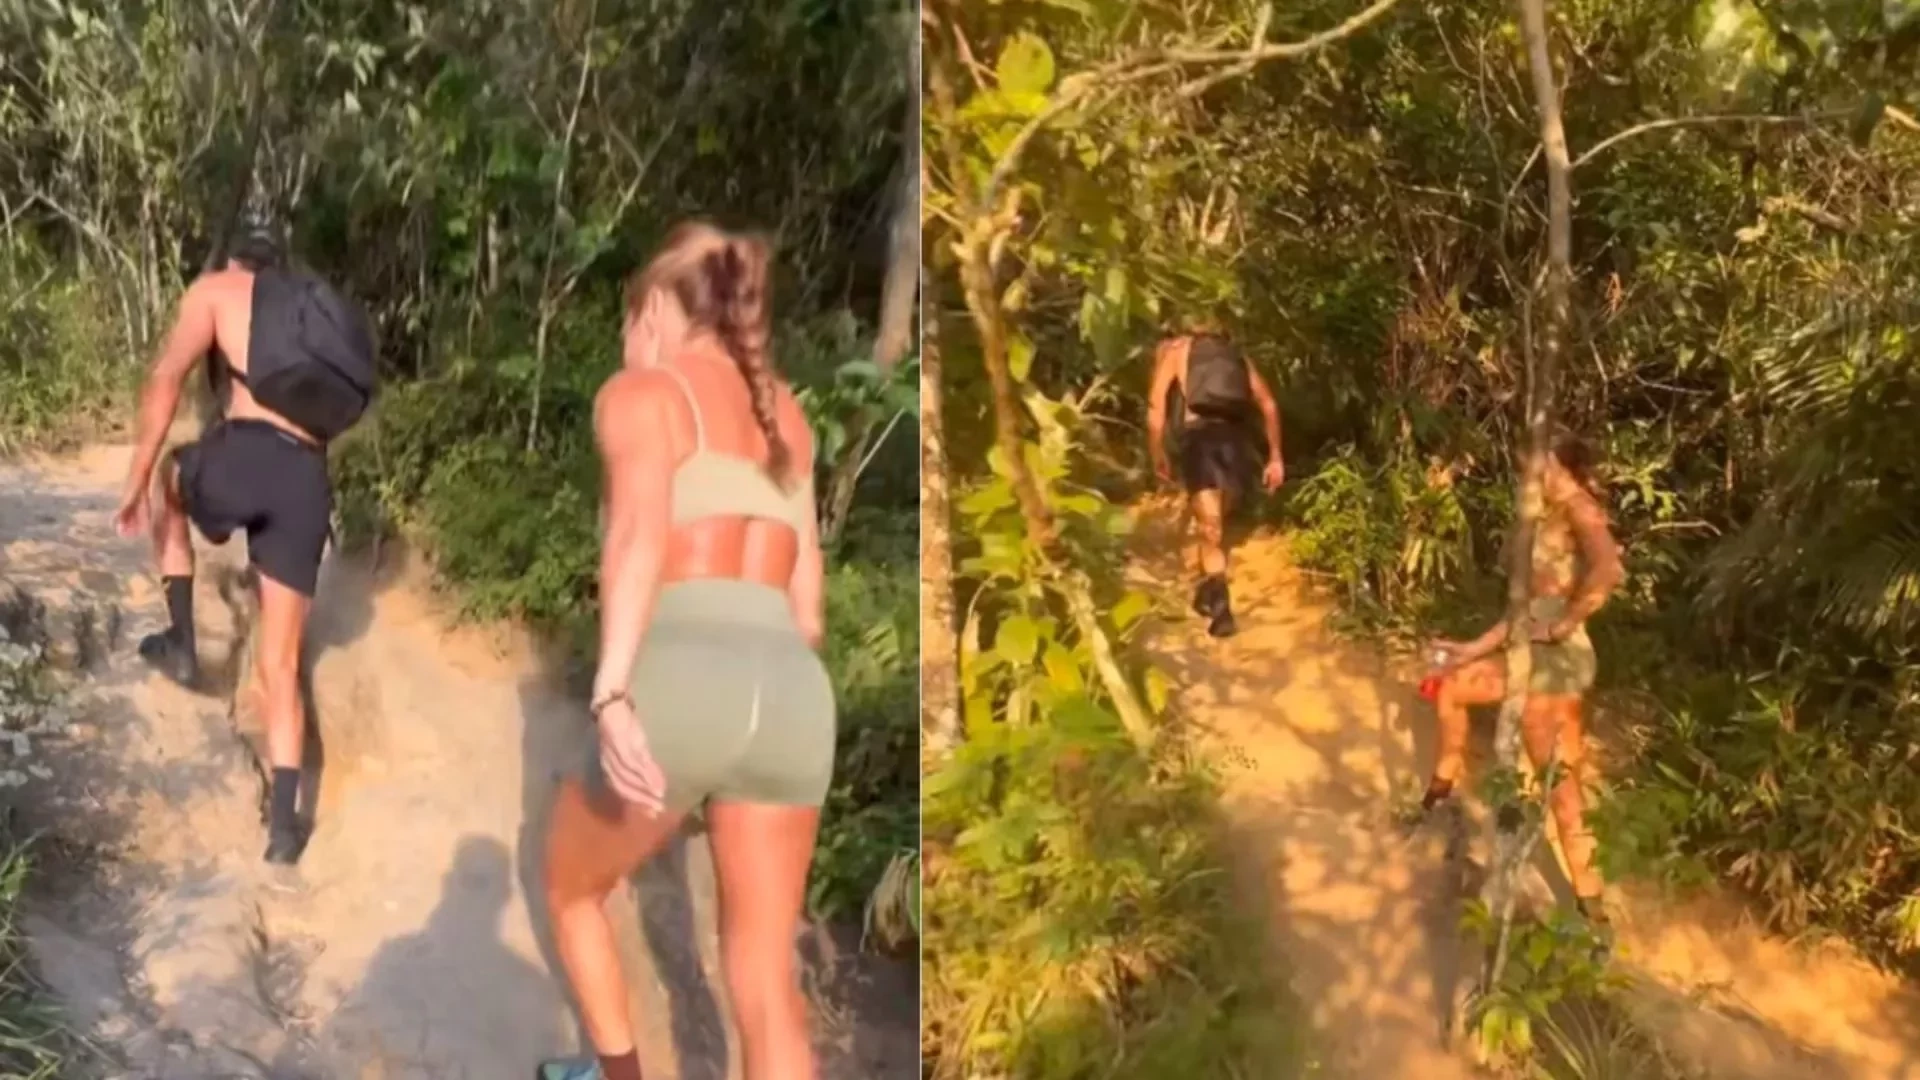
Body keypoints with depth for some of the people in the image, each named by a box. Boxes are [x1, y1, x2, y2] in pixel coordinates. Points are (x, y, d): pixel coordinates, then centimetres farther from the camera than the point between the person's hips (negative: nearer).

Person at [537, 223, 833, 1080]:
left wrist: (611, 695, -23)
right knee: (767, 986, 10)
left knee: (571, 889, 26)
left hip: (682, 676, -5)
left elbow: (639, 535, -13)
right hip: (791, 687, 5)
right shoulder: (782, 410, 26)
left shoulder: (640, 392, 7)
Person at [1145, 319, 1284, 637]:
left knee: (1210, 528, -4)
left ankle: (1220, 606, -15)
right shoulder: (1235, 353, 25)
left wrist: (1158, 454, 8)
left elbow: (1156, 403, 3)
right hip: (1235, 438, 4)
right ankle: (1208, 593, 30)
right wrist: (1275, 456, 15)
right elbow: (1268, 403, 15)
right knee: (1216, 522, 21)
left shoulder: (1175, 348, 17)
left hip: (1200, 435, -3)